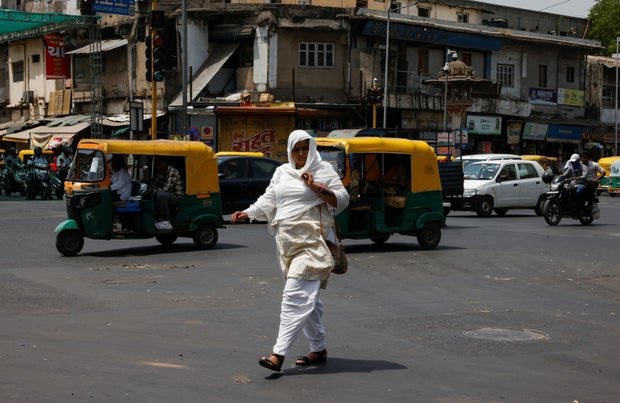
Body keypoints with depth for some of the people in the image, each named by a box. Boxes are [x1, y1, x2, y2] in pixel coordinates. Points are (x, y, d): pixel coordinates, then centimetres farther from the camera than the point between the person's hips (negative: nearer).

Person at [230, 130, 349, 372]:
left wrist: (317, 187, -14)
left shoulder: (323, 170, 2)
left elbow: (343, 200, -2)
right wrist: (247, 214, -1)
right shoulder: (281, 173, 17)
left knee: (295, 295, -14)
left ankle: (279, 354, -21)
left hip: (312, 241, -6)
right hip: (288, 243, 6)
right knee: (308, 297, 12)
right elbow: (268, 200, 15)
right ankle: (319, 349, 22)